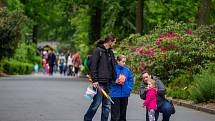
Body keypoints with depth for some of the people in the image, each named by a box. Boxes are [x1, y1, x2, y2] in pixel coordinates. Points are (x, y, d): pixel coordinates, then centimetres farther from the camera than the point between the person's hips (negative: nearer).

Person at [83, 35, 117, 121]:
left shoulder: (110, 52, 16)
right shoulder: (98, 50, -7)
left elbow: (113, 66, 23)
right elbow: (93, 66, -11)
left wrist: (114, 78, 13)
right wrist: (94, 80, -16)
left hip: (108, 83, 7)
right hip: (100, 83, -7)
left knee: (107, 105, 7)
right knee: (96, 103, -6)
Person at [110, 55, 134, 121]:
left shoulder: (127, 70, 6)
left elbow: (131, 79, 15)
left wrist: (129, 88, 3)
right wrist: (115, 82, -21)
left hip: (125, 94, 5)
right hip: (115, 94, -5)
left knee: (123, 113, 14)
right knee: (115, 115, -5)